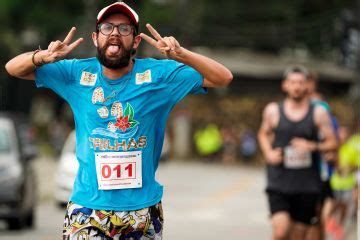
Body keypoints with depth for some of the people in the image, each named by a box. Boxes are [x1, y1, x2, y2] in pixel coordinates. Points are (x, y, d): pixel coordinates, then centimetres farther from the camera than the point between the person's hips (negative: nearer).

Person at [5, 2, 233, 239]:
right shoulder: (78, 73, 2)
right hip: (87, 208, 0)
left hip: (143, 208, 0)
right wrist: (43, 57, -19)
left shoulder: (158, 74, -3)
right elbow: (13, 68, 4)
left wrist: (181, 55, -25)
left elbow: (224, 77, -8)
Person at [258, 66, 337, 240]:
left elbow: (332, 142, 4)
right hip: (279, 183, -1)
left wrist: (313, 146, -15)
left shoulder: (318, 113, 2)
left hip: (307, 186, 1)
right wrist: (268, 153, 2)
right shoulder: (273, 111, 4)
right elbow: (263, 134, 21)